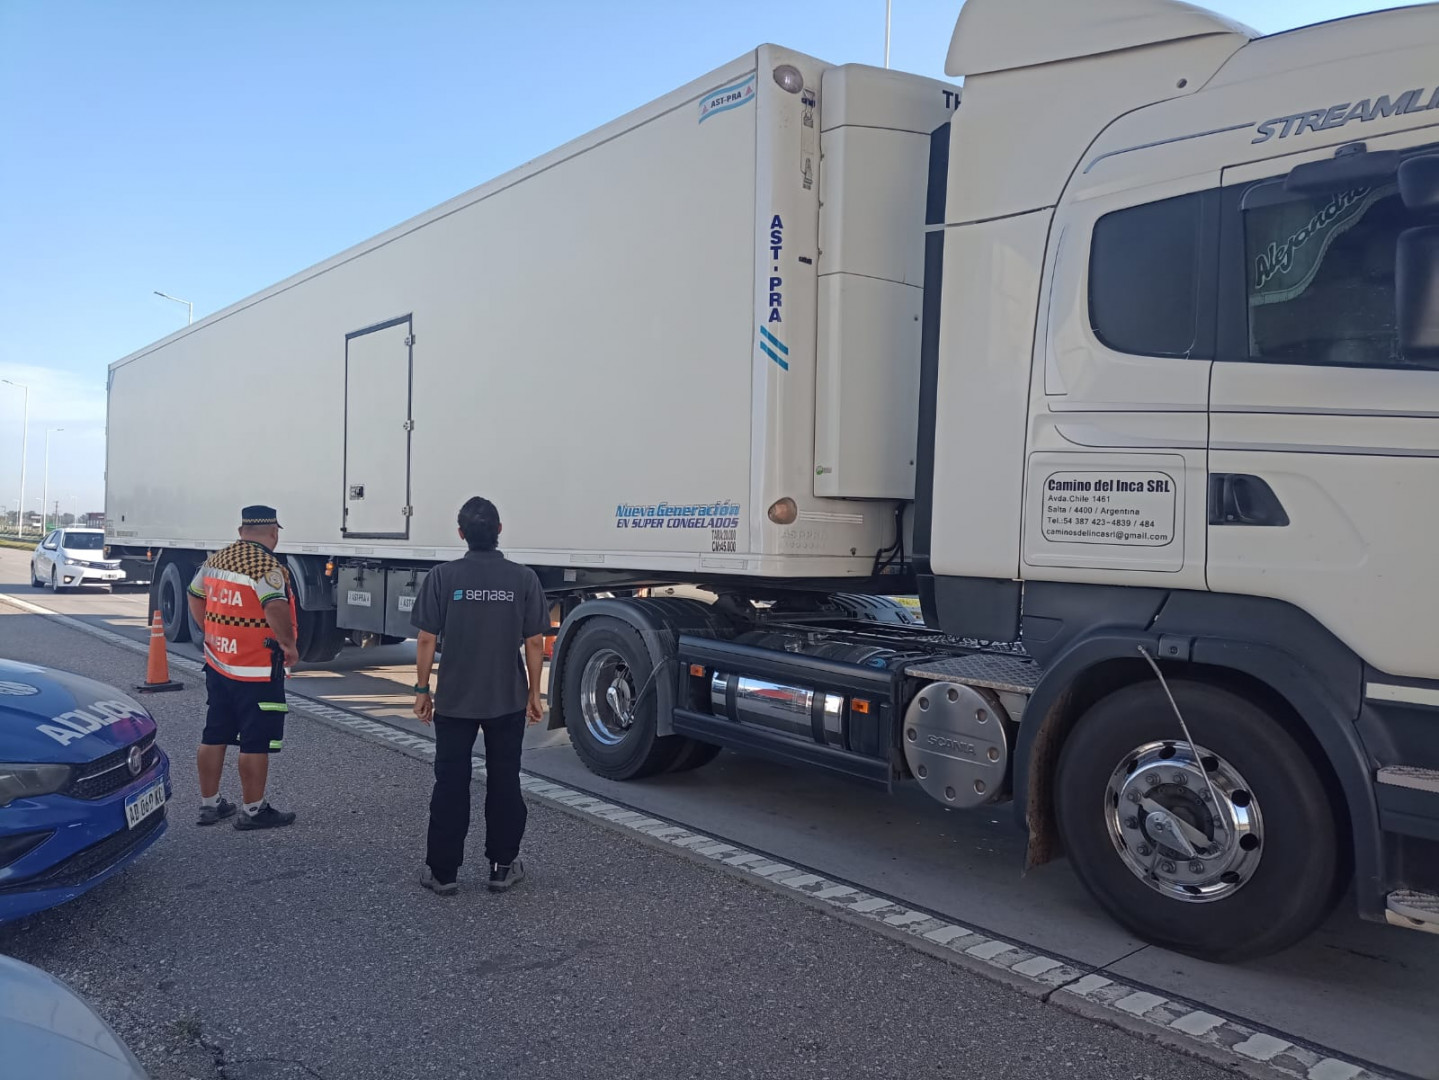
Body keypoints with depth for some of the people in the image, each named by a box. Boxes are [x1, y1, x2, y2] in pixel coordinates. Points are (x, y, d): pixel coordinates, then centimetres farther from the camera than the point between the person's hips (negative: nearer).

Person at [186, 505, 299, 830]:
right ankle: (253, 810, 9)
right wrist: (289, 644, -18)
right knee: (256, 742, 1)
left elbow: (195, 597, 21)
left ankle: (209, 803, 26)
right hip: (257, 670, -8)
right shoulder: (267, 566, -17)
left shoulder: (216, 559, 9)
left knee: (214, 734, 16)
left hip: (218, 663, 8)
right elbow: (276, 609, -31)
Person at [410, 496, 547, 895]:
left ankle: (442, 871, 14)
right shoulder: (524, 579, -6)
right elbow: (534, 642, -4)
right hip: (508, 701, 1)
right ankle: (502, 867, 20)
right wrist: (534, 693, 6)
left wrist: (422, 690, 4)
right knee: (504, 783, 12)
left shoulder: (442, 577, -8)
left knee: (450, 785, 8)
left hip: (454, 700, 0)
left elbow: (427, 640, -7)